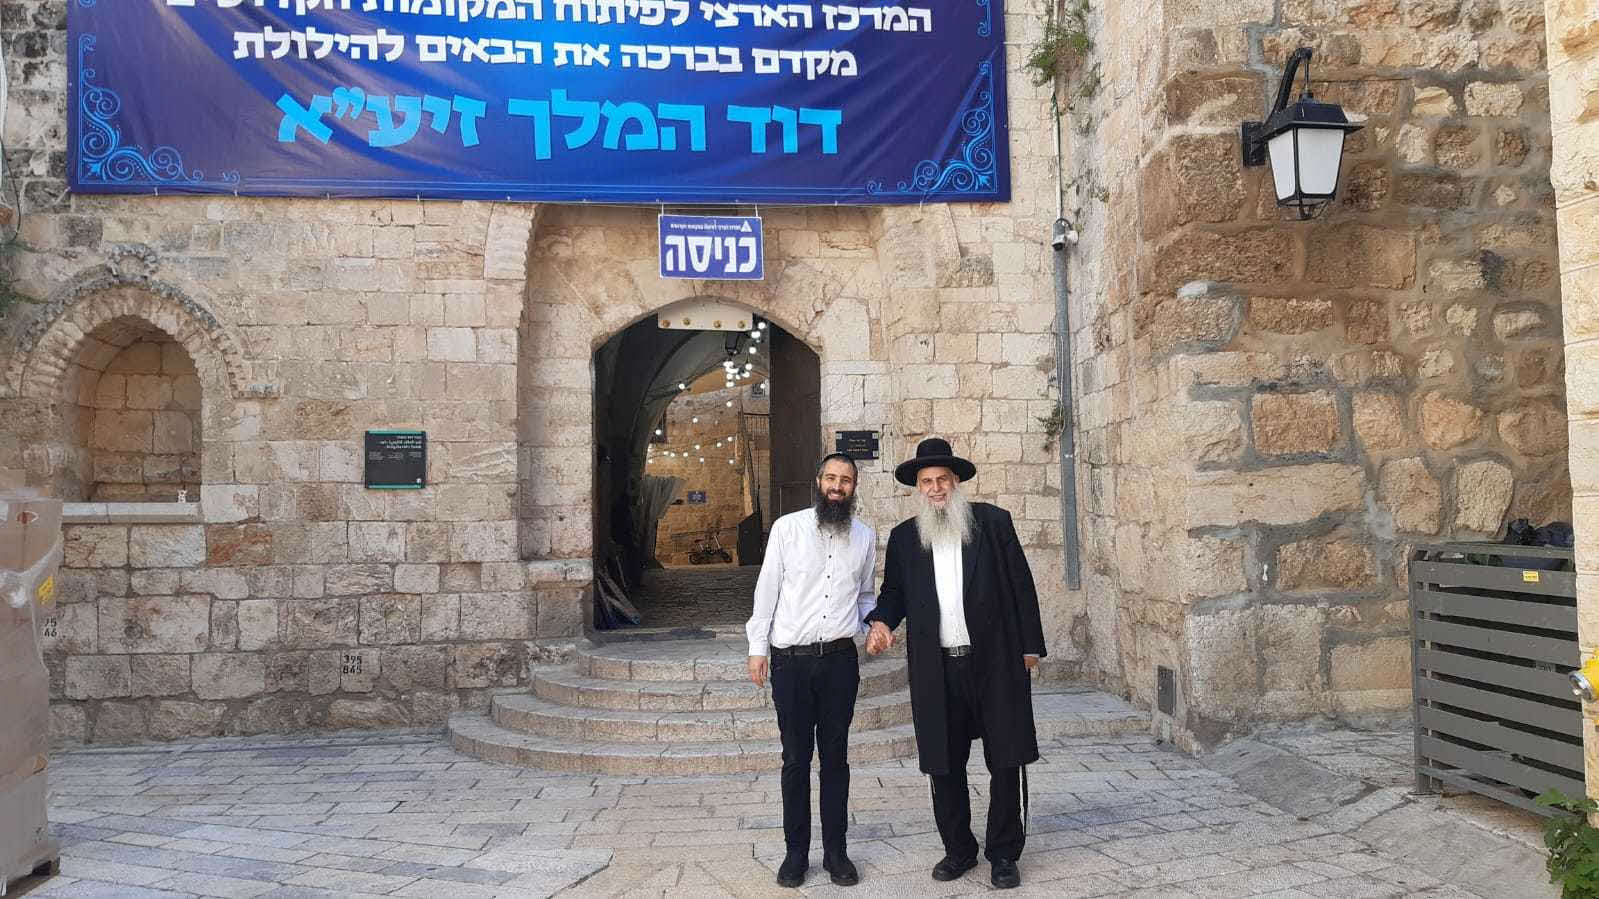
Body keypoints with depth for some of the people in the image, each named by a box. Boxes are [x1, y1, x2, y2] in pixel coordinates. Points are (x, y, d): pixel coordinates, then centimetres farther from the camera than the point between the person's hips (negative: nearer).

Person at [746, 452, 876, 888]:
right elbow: (767, 589, 1)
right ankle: (796, 852, 19)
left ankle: (835, 851, 21)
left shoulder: (865, 536, 8)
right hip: (791, 659, -2)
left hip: (840, 659, 2)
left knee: (835, 758, 10)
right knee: (795, 759, 6)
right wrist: (757, 647, -1)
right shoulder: (787, 527, 0)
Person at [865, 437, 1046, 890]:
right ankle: (959, 849, 26)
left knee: (1006, 761, 5)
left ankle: (1004, 853, 20)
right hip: (937, 670, 2)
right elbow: (893, 591, 14)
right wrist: (881, 621, -7)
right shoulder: (903, 537, 8)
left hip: (996, 663, -2)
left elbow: (1021, 584, 2)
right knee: (944, 766, 10)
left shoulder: (993, 522, 1)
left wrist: (1030, 646, 0)